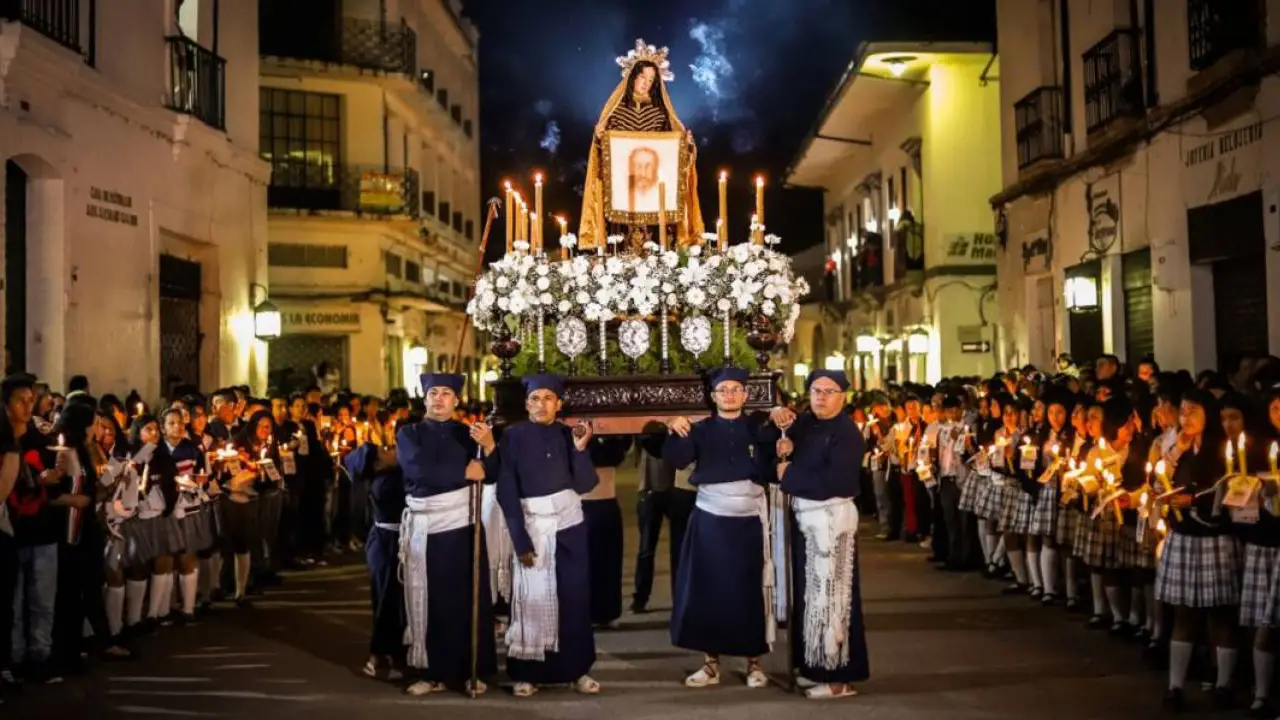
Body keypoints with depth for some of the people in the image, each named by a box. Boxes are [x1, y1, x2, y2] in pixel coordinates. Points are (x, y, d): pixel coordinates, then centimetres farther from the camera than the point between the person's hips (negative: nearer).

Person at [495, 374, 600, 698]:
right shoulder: (513, 436, -4)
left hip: (568, 523, 2)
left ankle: (576, 669, 14)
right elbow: (506, 491, -9)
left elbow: (585, 485, -3)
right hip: (532, 524, -2)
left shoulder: (568, 434, 4)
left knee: (574, 595, 3)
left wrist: (580, 449, -17)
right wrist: (520, 537, -15)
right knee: (533, 597, 1)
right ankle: (527, 673, 11)